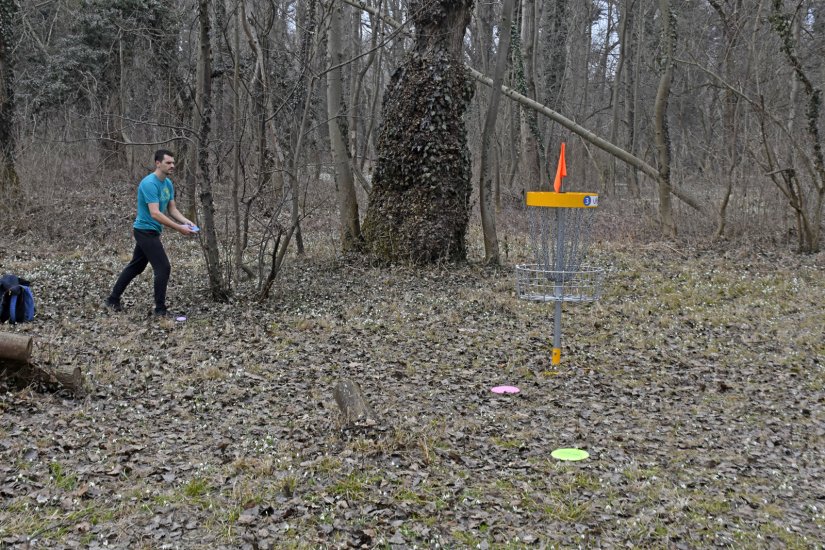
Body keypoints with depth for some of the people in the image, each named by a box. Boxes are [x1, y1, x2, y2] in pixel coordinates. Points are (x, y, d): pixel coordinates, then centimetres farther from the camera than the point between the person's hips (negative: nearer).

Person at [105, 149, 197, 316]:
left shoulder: (168, 184, 8)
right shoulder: (149, 183, -23)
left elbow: (172, 209, 10)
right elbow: (155, 214, -29)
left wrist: (186, 222, -8)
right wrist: (178, 228, -31)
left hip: (149, 232, 10)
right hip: (146, 231, -10)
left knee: (136, 266, 18)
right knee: (163, 268, -10)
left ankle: (113, 299, 29)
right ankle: (160, 309, -1)